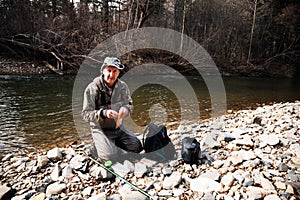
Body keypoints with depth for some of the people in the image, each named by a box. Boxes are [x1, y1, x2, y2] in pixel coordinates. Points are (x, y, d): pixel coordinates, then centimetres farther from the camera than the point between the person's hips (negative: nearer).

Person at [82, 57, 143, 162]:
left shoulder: (122, 86, -2)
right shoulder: (92, 88, -17)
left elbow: (130, 104, 12)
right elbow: (85, 114, -17)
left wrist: (126, 109, -14)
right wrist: (104, 113, -34)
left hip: (119, 127, 5)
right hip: (101, 129, -5)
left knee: (137, 147, -4)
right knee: (111, 157, -19)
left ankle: (115, 142, 20)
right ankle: (97, 145, 12)